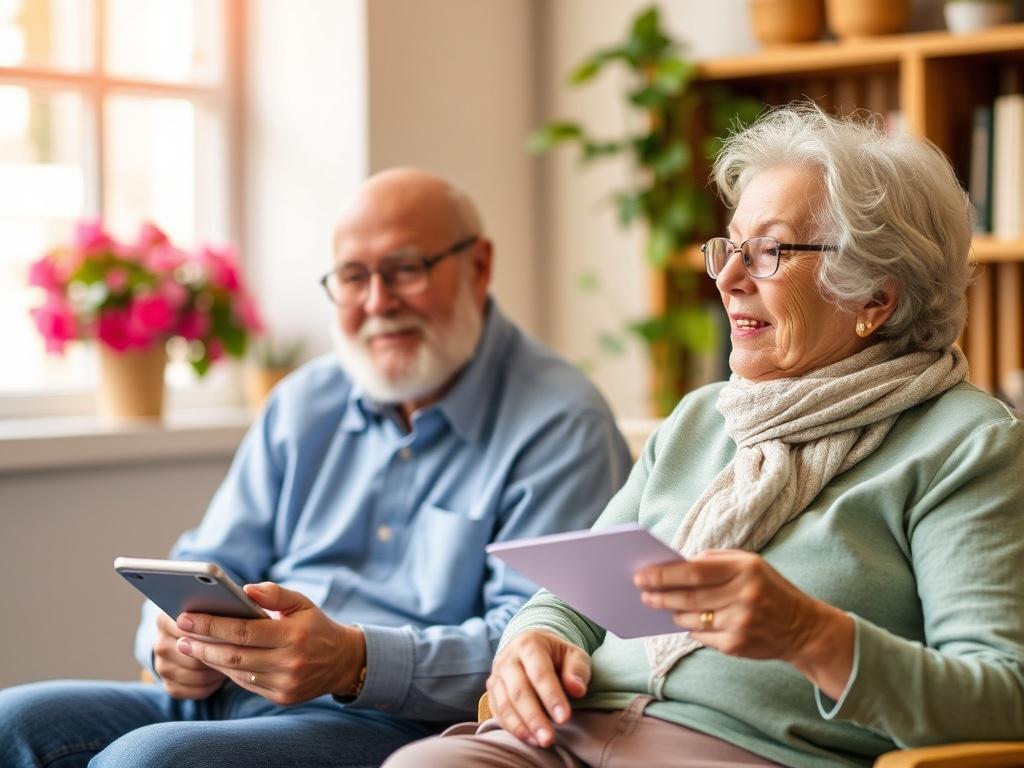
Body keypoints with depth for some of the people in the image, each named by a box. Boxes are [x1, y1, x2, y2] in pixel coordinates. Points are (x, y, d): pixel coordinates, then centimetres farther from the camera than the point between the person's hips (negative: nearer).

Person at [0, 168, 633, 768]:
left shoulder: (560, 424, -3)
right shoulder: (304, 402, 19)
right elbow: (206, 566, 20)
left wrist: (355, 660, -28)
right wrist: (176, 637, -5)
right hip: (220, 701, 7)